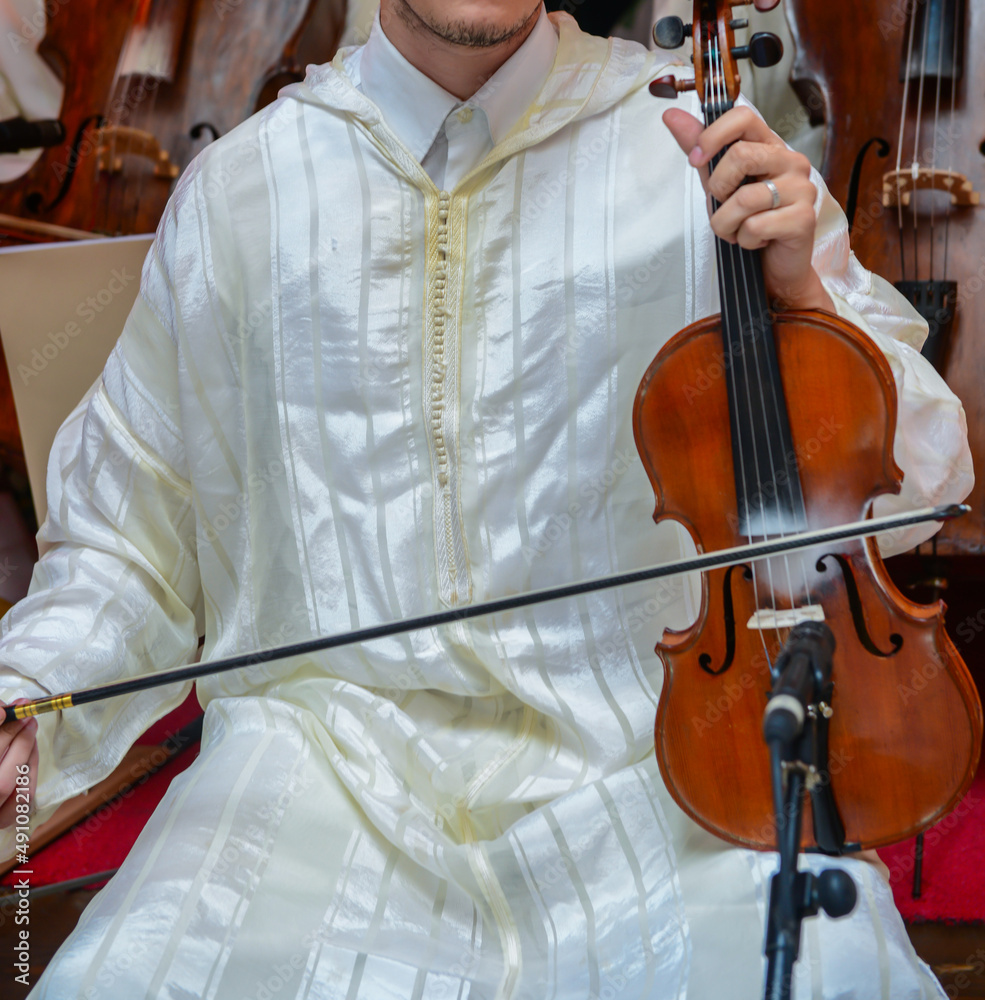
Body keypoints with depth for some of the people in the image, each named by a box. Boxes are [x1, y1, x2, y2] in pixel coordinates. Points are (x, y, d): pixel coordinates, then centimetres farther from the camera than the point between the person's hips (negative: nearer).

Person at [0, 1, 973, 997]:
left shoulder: (695, 158, 2)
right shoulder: (234, 188, 6)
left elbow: (918, 477, 5)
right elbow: (121, 538, 15)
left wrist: (801, 288, -12)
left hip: (629, 734, -1)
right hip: (329, 747, 2)